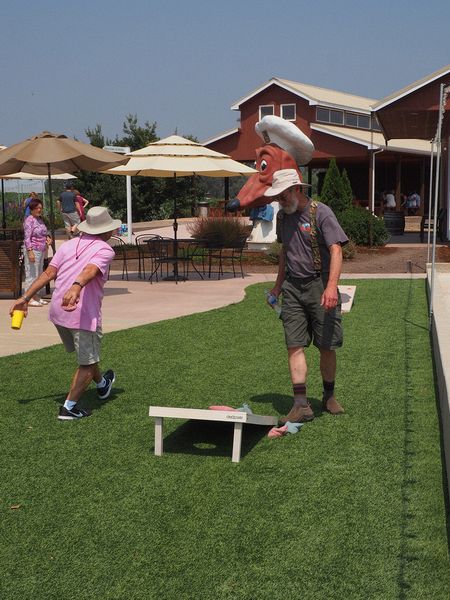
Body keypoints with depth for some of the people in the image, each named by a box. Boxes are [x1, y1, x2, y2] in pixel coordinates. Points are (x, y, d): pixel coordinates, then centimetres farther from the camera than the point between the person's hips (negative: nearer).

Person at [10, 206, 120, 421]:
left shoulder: (68, 245, 12)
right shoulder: (105, 250, -7)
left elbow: (48, 274, 6)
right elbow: (90, 271, -29)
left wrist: (25, 297, 8)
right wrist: (76, 287, -46)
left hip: (58, 312, 7)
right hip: (85, 314, -7)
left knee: (86, 356, 28)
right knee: (88, 363, 9)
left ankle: (102, 384, 51)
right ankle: (69, 407, 7)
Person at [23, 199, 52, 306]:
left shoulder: (40, 219, 13)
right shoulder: (29, 220, -12)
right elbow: (27, 237, -17)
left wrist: (47, 237, 4)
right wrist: (30, 251, -25)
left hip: (41, 251, 9)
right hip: (33, 250, -9)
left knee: (39, 273, 14)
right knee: (32, 274, -7)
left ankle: (36, 296, 22)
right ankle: (29, 298, -3)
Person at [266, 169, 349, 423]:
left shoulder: (321, 212, -9)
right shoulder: (283, 216, 13)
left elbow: (336, 250, -18)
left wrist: (331, 287, -30)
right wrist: (278, 286, 30)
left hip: (319, 285, -5)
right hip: (293, 288, 5)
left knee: (327, 346, 4)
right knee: (295, 345, -4)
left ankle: (329, 396, 23)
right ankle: (301, 405, -4)